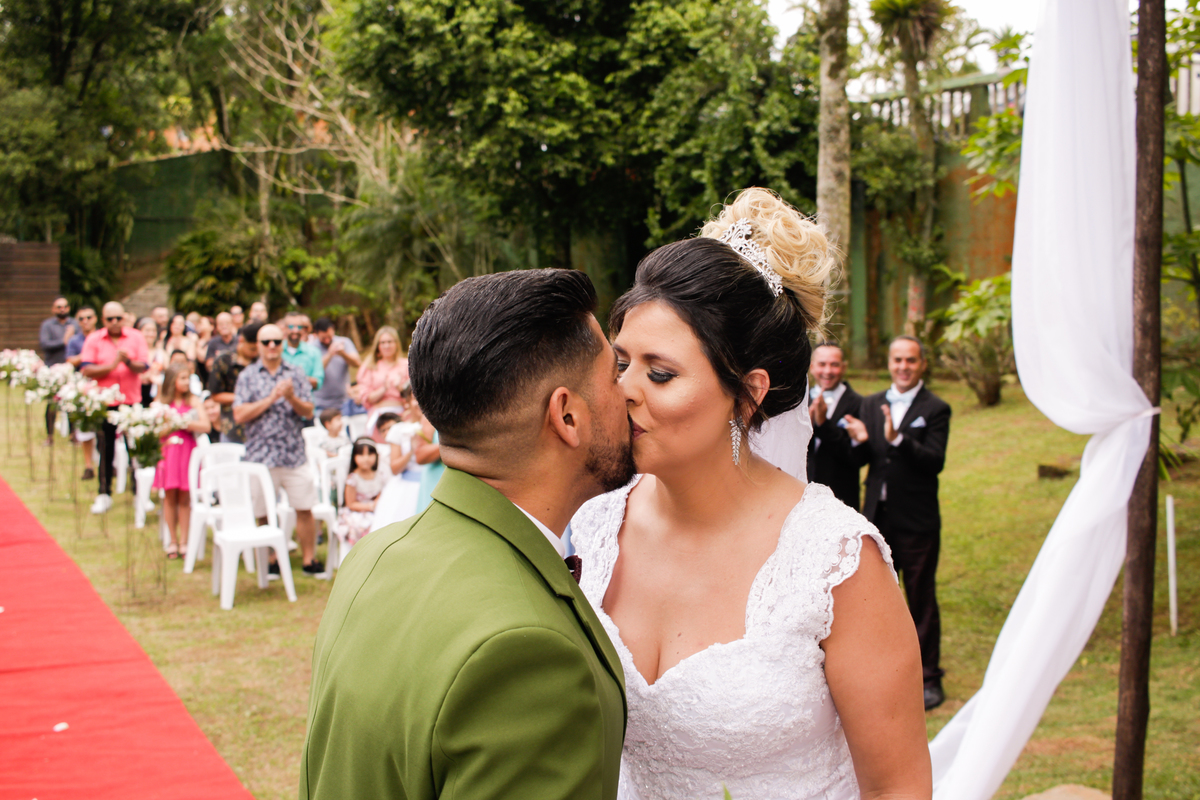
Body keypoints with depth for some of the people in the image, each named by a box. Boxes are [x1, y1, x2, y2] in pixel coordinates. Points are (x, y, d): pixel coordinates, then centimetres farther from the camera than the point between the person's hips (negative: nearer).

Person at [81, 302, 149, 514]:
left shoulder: (136, 338, 2)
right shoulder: (93, 340, -1)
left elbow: (143, 367, -5)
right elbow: (87, 371, -9)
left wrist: (128, 362, -24)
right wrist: (112, 365, -19)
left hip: (131, 400, 0)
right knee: (106, 449, 3)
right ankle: (104, 494, 11)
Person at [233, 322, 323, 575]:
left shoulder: (295, 374, 7)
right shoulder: (248, 376, 3)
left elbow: (308, 412, 3)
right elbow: (240, 415, -6)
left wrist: (292, 397, -17)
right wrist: (272, 398, -12)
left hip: (294, 454, 1)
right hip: (261, 455, -1)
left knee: (304, 509, 1)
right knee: (264, 514, 3)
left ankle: (309, 560, 12)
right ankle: (270, 561, 18)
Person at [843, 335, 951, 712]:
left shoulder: (935, 409, -5)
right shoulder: (872, 404, 9)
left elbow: (935, 461, -17)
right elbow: (860, 461, 7)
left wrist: (897, 439, -30)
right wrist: (860, 441, -15)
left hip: (916, 521, -4)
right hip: (877, 517, 5)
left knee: (921, 599, 3)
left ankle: (928, 677, 14)